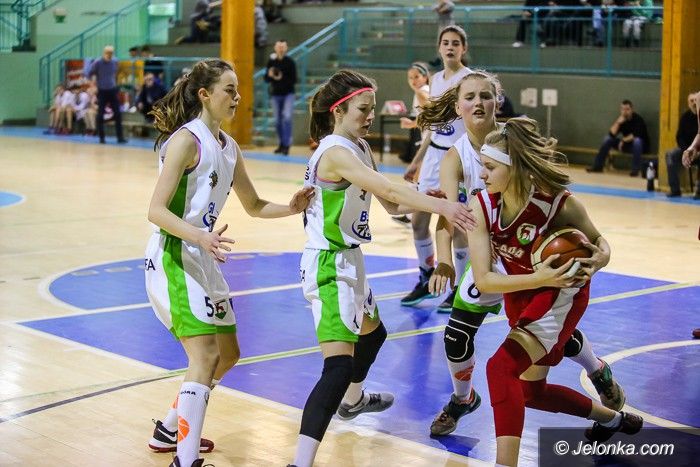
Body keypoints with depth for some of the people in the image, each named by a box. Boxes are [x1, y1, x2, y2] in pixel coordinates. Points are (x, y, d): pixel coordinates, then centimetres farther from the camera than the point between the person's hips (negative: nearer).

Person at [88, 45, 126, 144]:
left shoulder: (115, 62, 1)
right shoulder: (97, 63, -11)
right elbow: (89, 74, -3)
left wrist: (114, 83, 12)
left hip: (113, 90, 3)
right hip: (102, 91, -3)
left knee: (117, 114, 1)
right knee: (100, 115, 0)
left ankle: (120, 137, 6)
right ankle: (101, 138, 8)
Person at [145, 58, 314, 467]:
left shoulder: (228, 146, 11)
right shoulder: (186, 140, -15)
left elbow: (254, 205, 20)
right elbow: (156, 210, -20)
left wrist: (291, 208, 1)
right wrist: (200, 236, -35)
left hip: (203, 261, 10)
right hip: (173, 260, -9)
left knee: (227, 354, 17)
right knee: (205, 357, -18)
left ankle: (170, 430, 33)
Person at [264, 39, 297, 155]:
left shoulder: (290, 62, -7)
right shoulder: (271, 61, 2)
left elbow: (294, 80, -10)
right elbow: (266, 79, 4)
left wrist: (282, 78, -24)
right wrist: (269, 75, -17)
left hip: (288, 94, -4)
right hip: (276, 94, 4)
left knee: (287, 118, -17)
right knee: (278, 121, 9)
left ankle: (287, 144, -17)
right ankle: (282, 144, 22)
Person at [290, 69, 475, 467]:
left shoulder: (360, 147, 9)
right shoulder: (336, 152, -21)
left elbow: (391, 203, 8)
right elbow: (388, 189, -34)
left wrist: (429, 201, -11)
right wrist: (441, 206, -43)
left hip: (349, 260, 11)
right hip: (329, 265, -11)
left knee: (373, 332, 34)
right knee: (339, 365, -22)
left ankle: (352, 400, 61)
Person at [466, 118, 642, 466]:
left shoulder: (561, 204, -29)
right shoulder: (481, 206, -22)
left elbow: (597, 241, -8)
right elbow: (483, 280, -25)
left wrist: (599, 259, -32)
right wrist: (539, 278, -39)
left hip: (561, 294, -6)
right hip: (520, 294, 6)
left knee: (501, 368, -26)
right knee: (532, 391, 19)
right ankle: (613, 419, 44)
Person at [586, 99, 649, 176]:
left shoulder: (638, 119, -18)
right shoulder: (621, 119, -4)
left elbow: (636, 135, -29)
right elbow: (612, 134, -15)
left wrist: (624, 140, -18)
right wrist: (618, 122, -28)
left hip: (640, 145, -5)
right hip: (627, 145, 5)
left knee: (637, 141, -39)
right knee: (608, 139, -8)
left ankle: (635, 170, -31)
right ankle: (597, 166, -6)